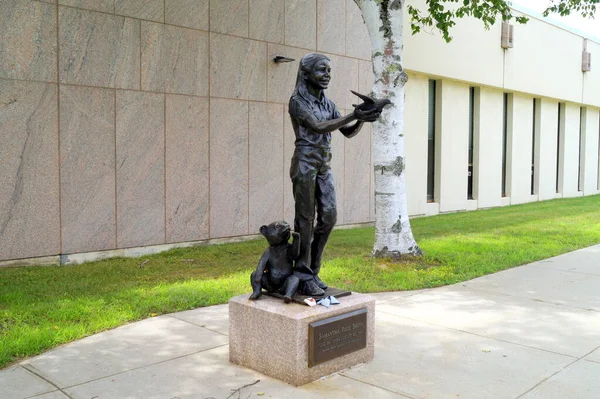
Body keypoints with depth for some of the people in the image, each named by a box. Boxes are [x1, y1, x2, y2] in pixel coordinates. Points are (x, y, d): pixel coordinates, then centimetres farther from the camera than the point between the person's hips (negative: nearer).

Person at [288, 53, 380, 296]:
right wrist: (353, 116, -25)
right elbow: (318, 127, -20)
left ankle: (312, 271, 16)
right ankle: (303, 277, 5)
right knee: (306, 220, -4)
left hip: (324, 166, 7)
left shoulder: (327, 103, 14)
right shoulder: (297, 101, -7)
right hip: (304, 164, -7)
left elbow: (349, 132, 10)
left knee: (328, 217, 2)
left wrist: (361, 120, -10)